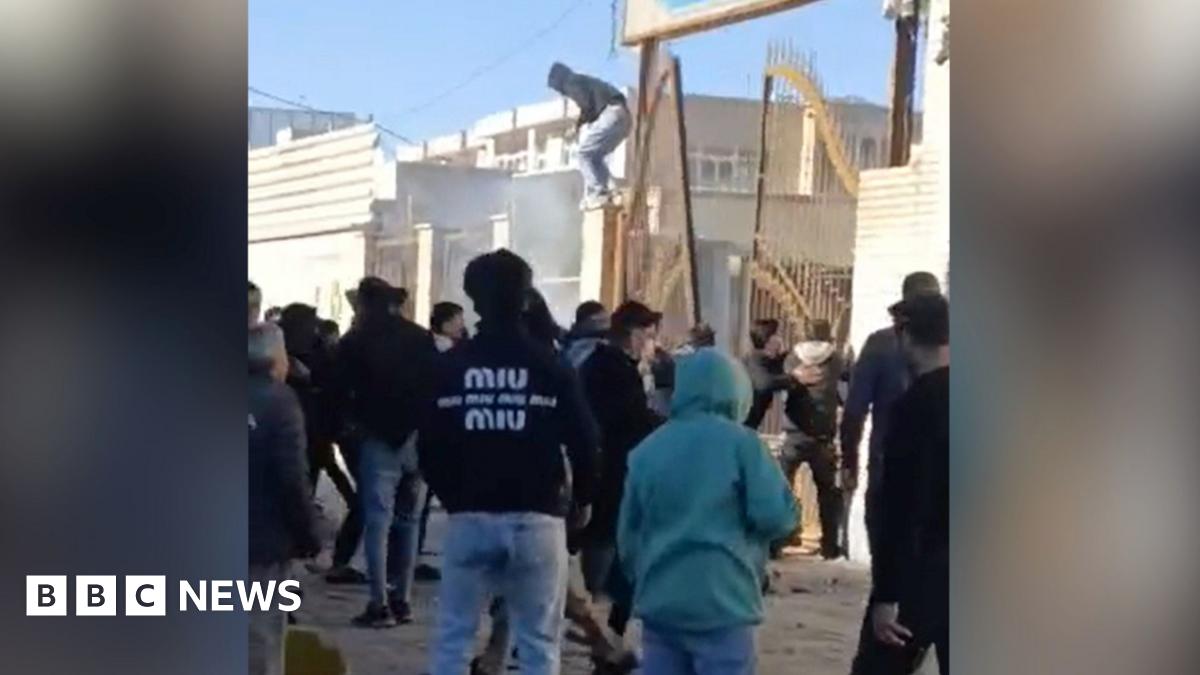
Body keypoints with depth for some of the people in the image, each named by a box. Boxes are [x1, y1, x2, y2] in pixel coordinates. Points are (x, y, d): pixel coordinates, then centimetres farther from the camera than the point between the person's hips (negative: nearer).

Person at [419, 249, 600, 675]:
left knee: (453, 637, 9)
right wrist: (583, 499, 15)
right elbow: (582, 442, -3)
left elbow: (429, 445, 2)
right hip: (536, 519, -1)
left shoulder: (450, 366, 1)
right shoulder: (550, 368, -3)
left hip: (468, 518, 1)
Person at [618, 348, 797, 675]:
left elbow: (628, 533, 15)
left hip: (660, 601, 5)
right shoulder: (740, 442, -6)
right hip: (723, 601, -5)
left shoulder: (647, 449, 9)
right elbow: (776, 515, -11)